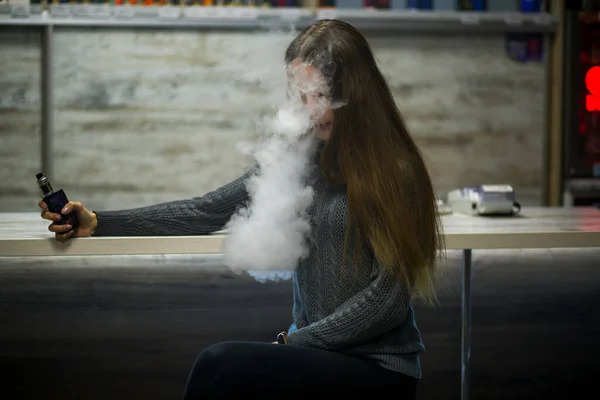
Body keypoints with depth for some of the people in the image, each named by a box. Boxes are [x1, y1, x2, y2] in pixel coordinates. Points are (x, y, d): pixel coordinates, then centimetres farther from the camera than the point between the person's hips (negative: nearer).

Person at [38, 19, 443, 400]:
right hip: (312, 348, 5)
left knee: (222, 364, -26)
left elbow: (389, 296, -11)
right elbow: (208, 212, 6)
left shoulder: (394, 170, -10)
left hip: (377, 364, -5)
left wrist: (295, 342, -13)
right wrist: (97, 223, 0)